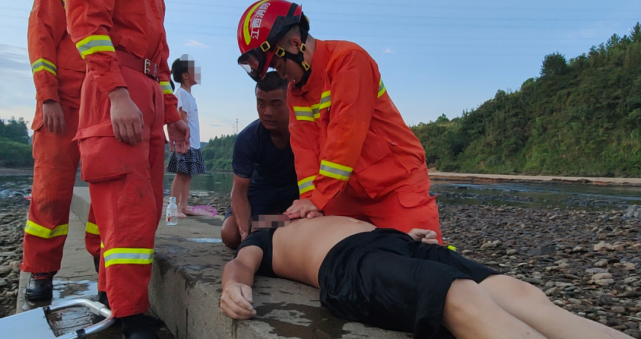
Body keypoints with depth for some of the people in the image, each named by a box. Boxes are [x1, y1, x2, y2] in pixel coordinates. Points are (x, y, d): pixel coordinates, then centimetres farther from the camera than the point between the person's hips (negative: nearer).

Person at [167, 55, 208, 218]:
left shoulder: (188, 94, 19)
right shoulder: (181, 93, -9)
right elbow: (182, 118, -16)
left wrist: (193, 141, 16)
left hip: (193, 143, 9)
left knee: (188, 175, 9)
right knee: (181, 174, -8)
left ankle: (184, 206, 13)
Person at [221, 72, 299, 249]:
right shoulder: (247, 138, -26)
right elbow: (240, 191, -21)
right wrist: (245, 231, -37)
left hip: (297, 186, -1)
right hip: (262, 186, 1)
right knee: (231, 235, -16)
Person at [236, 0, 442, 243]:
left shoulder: (349, 59, -18)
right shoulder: (295, 90, 5)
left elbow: (345, 135, -26)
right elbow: (305, 147, -4)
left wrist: (319, 198, -25)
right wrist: (310, 197, -18)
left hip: (397, 184, -7)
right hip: (350, 191, 7)